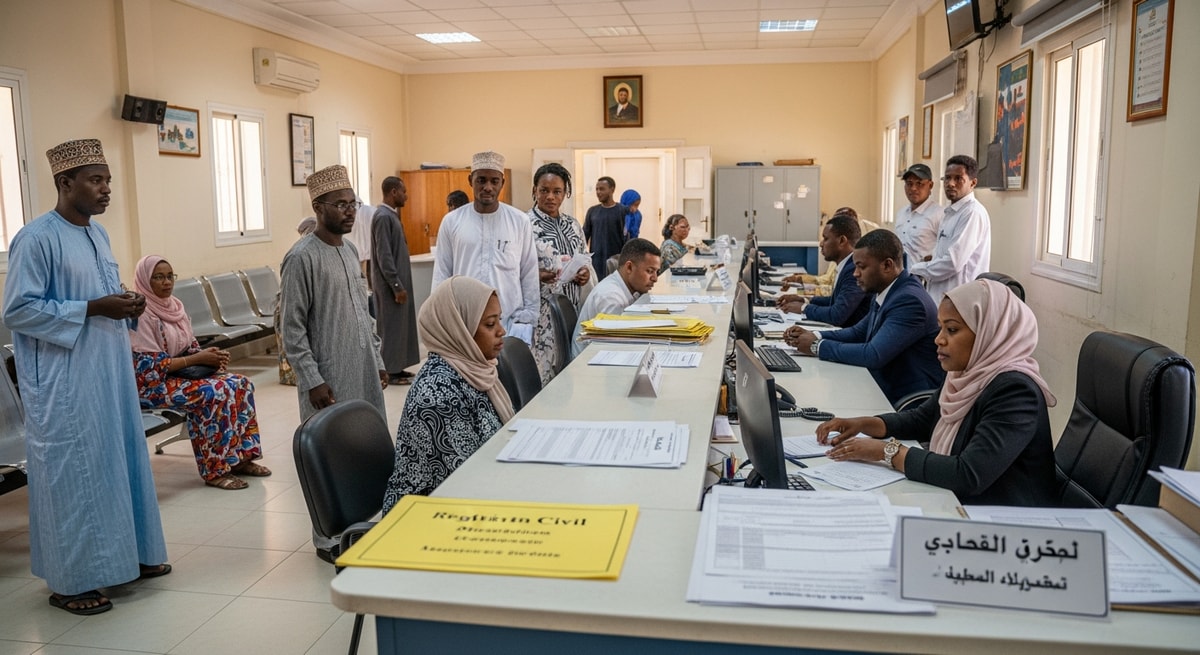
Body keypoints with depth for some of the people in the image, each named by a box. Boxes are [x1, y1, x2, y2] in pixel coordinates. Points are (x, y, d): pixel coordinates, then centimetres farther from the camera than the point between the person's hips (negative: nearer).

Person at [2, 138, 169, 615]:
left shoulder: (97, 233, 11)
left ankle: (127, 553, 30)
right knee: (73, 473, 0)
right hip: (65, 384, -8)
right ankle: (70, 581, 13)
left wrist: (125, 307, -1)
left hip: (110, 374, 8)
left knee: (118, 461, 15)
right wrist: (92, 310, -21)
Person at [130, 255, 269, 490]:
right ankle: (215, 470, -20)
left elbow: (190, 346, 14)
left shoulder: (175, 306, 9)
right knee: (214, 393, -29)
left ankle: (239, 457, -5)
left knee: (240, 383, -9)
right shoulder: (142, 315, -16)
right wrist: (198, 359, -21)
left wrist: (210, 355, -8)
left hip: (180, 373, 8)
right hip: (152, 384, -8)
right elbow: (151, 367, -21)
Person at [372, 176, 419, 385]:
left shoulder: (391, 215, 13)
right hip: (390, 284, -9)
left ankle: (396, 367, 20)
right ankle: (389, 371, 5)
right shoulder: (383, 217, -17)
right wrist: (397, 286, -21)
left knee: (400, 325, 13)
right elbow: (384, 256, -21)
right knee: (391, 326, -3)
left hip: (398, 280, 9)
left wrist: (400, 283, 15)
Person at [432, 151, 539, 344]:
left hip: (510, 322, 0)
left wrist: (526, 319, -1)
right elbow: (442, 275, 5)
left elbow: (530, 274, 3)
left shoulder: (520, 221, 1)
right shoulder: (451, 221, 2)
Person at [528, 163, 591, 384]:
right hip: (542, 312, -6)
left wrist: (586, 273, -1)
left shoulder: (573, 224, 12)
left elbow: (585, 260, 20)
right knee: (542, 374, -6)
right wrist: (536, 275, -25)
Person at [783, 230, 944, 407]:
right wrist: (814, 336, 2)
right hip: (882, 391, 8)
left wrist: (818, 346, -16)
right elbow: (858, 332, 19)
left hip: (905, 403, -8)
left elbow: (873, 355, -27)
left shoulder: (909, 300, -22)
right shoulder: (883, 294, 7)